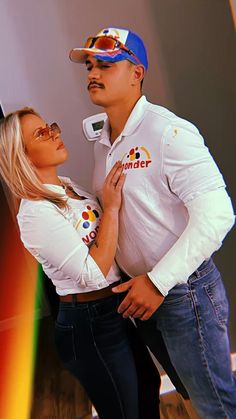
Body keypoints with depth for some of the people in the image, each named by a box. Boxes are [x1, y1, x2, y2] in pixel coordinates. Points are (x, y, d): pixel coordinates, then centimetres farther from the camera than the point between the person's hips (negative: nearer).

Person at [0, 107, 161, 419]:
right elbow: (93, 274, -27)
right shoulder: (35, 214, -23)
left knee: (148, 388, 28)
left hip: (117, 310, 9)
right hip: (90, 328, -8)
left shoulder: (69, 187, 3)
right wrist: (111, 207, -23)